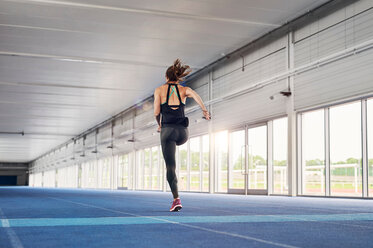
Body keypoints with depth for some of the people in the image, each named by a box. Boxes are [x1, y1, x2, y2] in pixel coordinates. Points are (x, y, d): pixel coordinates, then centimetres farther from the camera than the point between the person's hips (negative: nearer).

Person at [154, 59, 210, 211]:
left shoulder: (159, 90, 7)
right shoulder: (184, 90, 11)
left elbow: (156, 113, 2)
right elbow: (194, 95, -11)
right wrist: (205, 110, -7)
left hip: (167, 130, -3)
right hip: (182, 131, 3)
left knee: (170, 166, -3)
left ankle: (176, 199, -16)